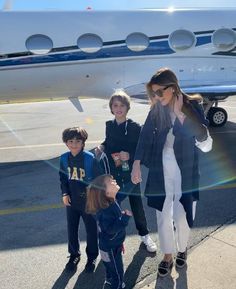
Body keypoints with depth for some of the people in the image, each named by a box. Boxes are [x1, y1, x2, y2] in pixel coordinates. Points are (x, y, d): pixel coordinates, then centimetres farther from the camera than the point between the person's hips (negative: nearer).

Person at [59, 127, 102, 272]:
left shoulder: (90, 158, -20)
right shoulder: (64, 158, -6)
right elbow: (63, 178, 8)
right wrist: (65, 194, -1)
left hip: (88, 201, -4)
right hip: (71, 201, 4)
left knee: (91, 229, 13)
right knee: (72, 229, 17)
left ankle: (92, 257, 35)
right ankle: (74, 255, 40)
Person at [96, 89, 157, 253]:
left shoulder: (135, 127, -12)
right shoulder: (109, 126, -1)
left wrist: (130, 156, -26)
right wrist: (102, 147, -7)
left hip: (130, 173, -3)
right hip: (113, 173, 3)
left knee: (137, 205, 12)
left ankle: (145, 235, 33)